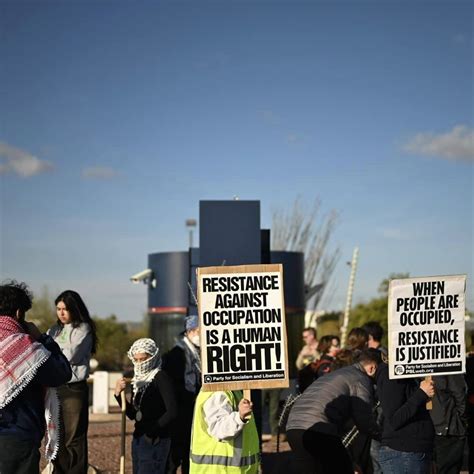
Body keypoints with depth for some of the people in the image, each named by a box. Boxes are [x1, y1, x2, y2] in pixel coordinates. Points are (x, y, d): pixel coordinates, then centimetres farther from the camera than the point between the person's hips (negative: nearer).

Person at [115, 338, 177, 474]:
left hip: (155, 441, -8)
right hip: (138, 439, 8)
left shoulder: (160, 378, -9)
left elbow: (172, 411, -17)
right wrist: (119, 394, 2)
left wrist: (152, 431, -18)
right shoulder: (139, 380, 13)